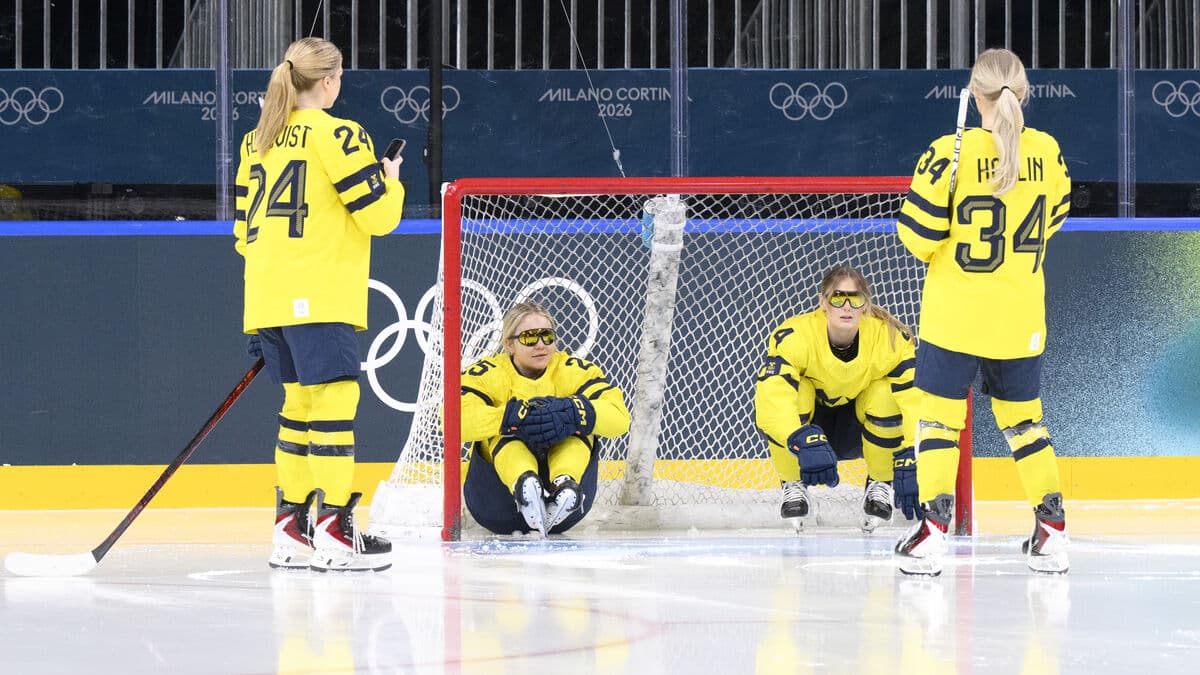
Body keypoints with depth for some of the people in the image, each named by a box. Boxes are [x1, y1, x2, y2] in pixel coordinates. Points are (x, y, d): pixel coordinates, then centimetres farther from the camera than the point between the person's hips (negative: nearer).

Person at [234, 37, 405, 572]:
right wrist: (392, 181, 14)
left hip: (268, 300, 8)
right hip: (320, 299, -8)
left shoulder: (256, 141, 15)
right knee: (334, 400, -7)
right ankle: (335, 532, -11)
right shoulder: (337, 135, -7)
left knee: (299, 402, 14)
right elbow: (378, 215, -8)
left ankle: (290, 528, 14)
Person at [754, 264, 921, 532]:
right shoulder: (794, 336, -29)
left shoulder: (891, 338, -24)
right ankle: (794, 487, -8)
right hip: (812, 425, -1)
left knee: (885, 392, -30)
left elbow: (913, 402, -30)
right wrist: (805, 443, -58)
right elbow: (770, 399, -42)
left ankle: (881, 485, -4)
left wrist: (908, 464, -43)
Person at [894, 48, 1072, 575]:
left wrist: (931, 249, 11)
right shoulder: (1046, 152, -2)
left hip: (955, 313, -4)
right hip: (1020, 315, 4)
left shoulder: (950, 155, -16)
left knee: (940, 414, 3)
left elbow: (919, 234, -12)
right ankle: (1052, 531, 14)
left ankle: (933, 530, -4)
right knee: (1022, 417, 16)